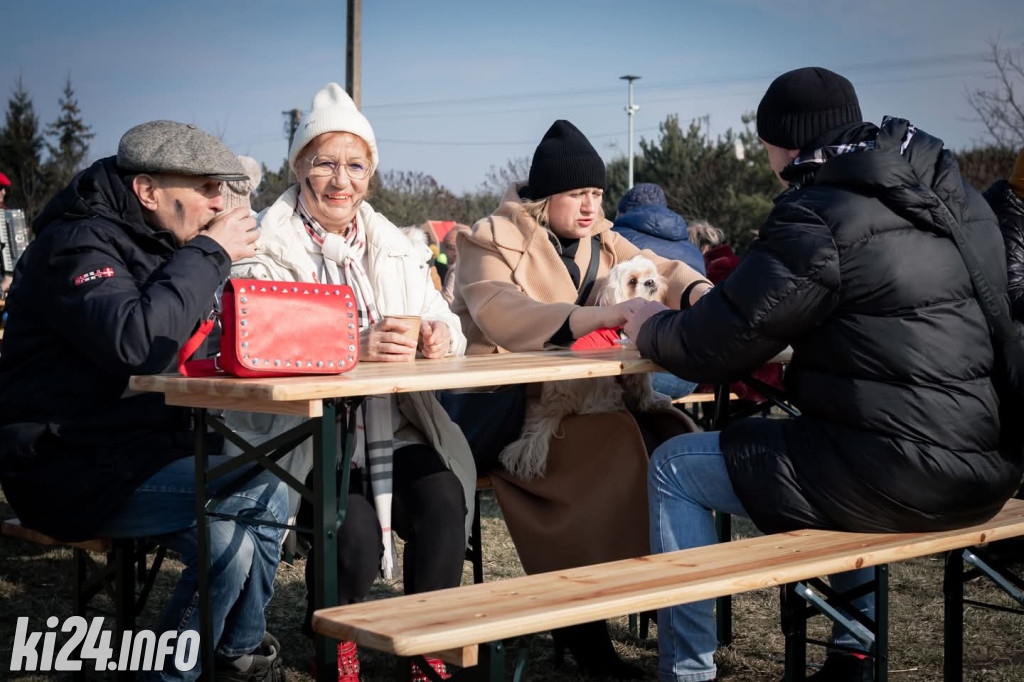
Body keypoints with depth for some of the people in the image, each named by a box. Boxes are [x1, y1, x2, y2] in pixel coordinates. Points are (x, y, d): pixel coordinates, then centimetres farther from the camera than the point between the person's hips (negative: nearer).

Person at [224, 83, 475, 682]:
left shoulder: (393, 247, 17)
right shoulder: (267, 250, 0)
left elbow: (443, 325, 12)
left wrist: (440, 337, -14)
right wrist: (354, 349, -31)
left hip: (393, 429, 4)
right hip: (305, 436, -4)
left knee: (444, 502, -23)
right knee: (354, 529, -28)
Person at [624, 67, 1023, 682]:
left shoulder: (817, 220, -14)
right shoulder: (954, 193, 10)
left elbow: (714, 350, -9)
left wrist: (650, 327, 13)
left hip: (904, 480, -8)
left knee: (675, 467, 7)